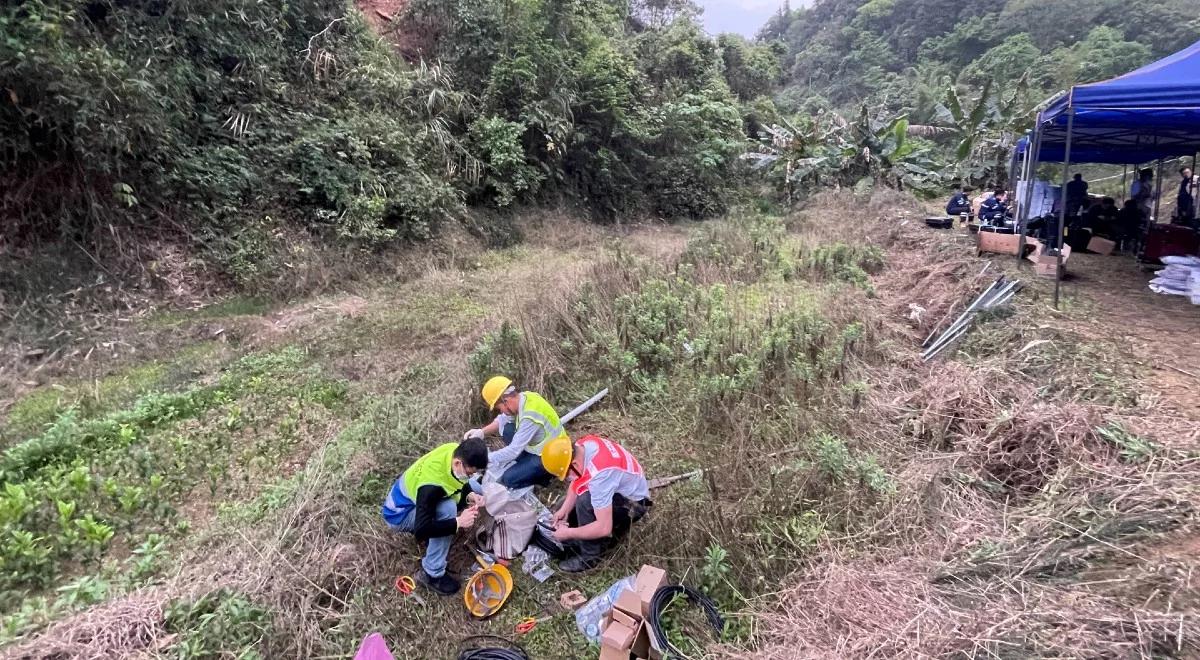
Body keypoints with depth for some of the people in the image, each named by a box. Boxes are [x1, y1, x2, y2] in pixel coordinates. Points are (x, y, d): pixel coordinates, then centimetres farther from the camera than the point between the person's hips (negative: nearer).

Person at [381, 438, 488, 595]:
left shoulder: (456, 451, -19)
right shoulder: (431, 485, -40)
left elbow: (462, 483, 3)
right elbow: (421, 531, -37)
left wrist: (470, 496, -17)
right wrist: (458, 522, -33)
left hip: (412, 495, 8)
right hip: (399, 513, -8)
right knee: (447, 509, -33)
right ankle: (432, 574, -17)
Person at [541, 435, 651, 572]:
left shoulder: (599, 474, -40)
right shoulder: (582, 445, -16)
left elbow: (604, 528, -38)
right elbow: (576, 482, 2)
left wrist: (568, 533, -25)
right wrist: (564, 509, -12)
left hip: (634, 503, -9)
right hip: (617, 490, 9)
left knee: (585, 502, -32)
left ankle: (590, 556, -12)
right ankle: (617, 524, 16)